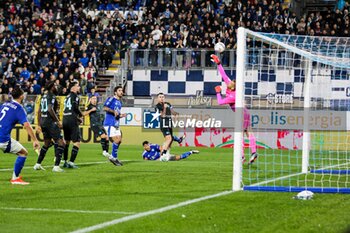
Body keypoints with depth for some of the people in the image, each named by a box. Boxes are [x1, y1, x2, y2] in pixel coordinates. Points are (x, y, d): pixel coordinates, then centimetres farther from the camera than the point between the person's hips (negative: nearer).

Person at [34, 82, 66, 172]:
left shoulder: (44, 96, 16)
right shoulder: (52, 96, -10)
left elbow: (39, 111, 19)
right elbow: (50, 109, -23)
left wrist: (39, 125, 24)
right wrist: (58, 121, -17)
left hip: (43, 122, 9)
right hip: (50, 122, -9)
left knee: (47, 143, 22)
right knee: (61, 143, -5)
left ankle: (38, 164, 22)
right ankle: (56, 166, -12)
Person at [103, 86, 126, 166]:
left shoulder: (119, 102, 21)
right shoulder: (111, 99, -5)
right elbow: (104, 108, -18)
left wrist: (121, 115, 9)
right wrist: (113, 111, -26)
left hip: (116, 124, 9)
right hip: (109, 123, -9)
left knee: (119, 140, 5)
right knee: (116, 140, -15)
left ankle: (113, 157, 16)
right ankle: (114, 157, -2)